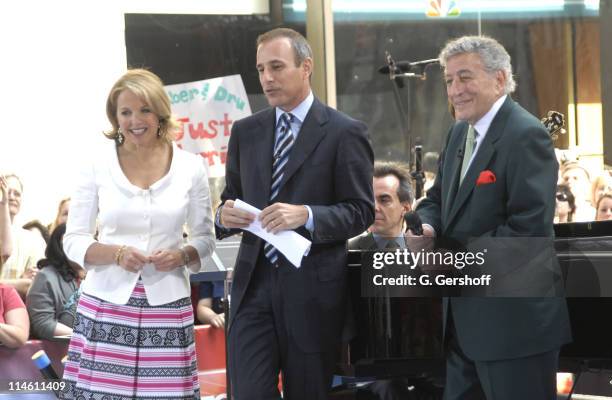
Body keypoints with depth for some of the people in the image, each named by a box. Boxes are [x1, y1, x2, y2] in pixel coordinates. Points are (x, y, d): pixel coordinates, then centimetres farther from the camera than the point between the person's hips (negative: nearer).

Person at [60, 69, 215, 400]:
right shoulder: (97, 165, 1)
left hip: (167, 305, 1)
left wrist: (182, 256, -9)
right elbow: (73, 241, 4)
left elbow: (205, 238, 12)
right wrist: (117, 253, -14)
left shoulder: (190, 167, 4)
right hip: (107, 304, 0)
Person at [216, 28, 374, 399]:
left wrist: (306, 215, -22)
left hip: (311, 289, -3)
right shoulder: (246, 131, 11)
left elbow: (361, 211, -6)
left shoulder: (345, 132, -3)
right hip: (254, 283, 3)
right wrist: (226, 215, -8)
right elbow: (232, 198, 16)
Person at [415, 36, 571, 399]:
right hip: (465, 316, 9)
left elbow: (530, 228, -24)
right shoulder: (460, 133, 13)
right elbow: (438, 199, 20)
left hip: (514, 321, -9)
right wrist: (427, 226, -4)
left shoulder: (526, 136, -16)